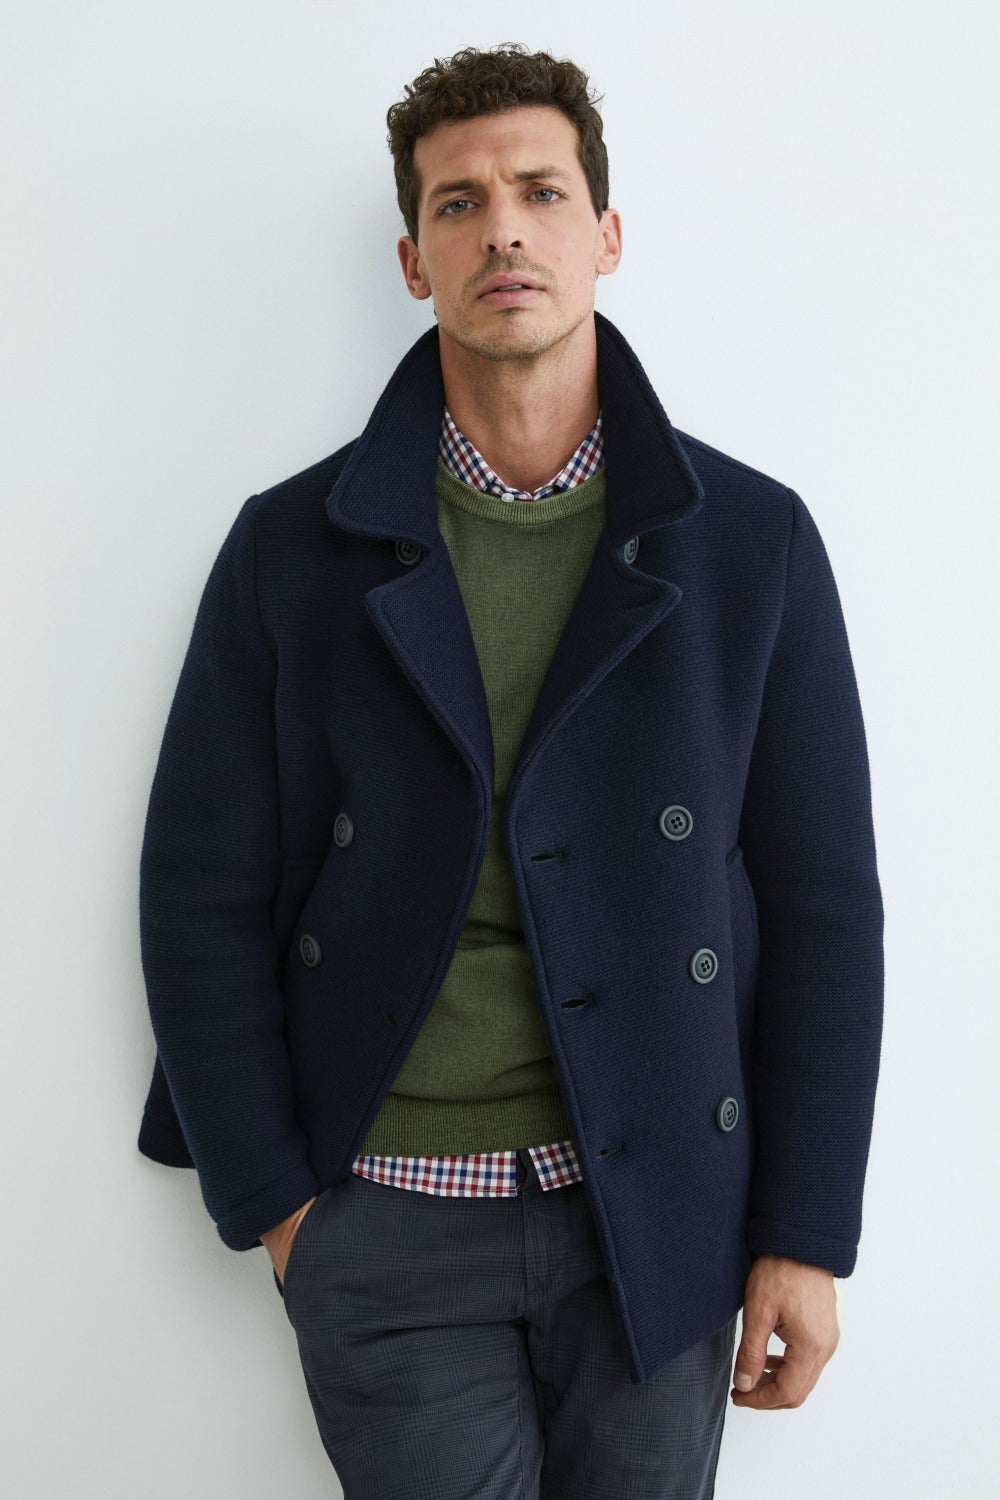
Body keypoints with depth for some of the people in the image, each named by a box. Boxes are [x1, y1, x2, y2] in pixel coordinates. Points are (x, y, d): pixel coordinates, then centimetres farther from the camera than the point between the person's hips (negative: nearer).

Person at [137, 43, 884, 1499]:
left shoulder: (751, 540, -3)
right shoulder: (295, 547, -3)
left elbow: (823, 902, -1)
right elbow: (203, 898, 0)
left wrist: (807, 1233, -2)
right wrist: (270, 1202, -2)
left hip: (655, 1212, 1)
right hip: (389, 1220, 0)